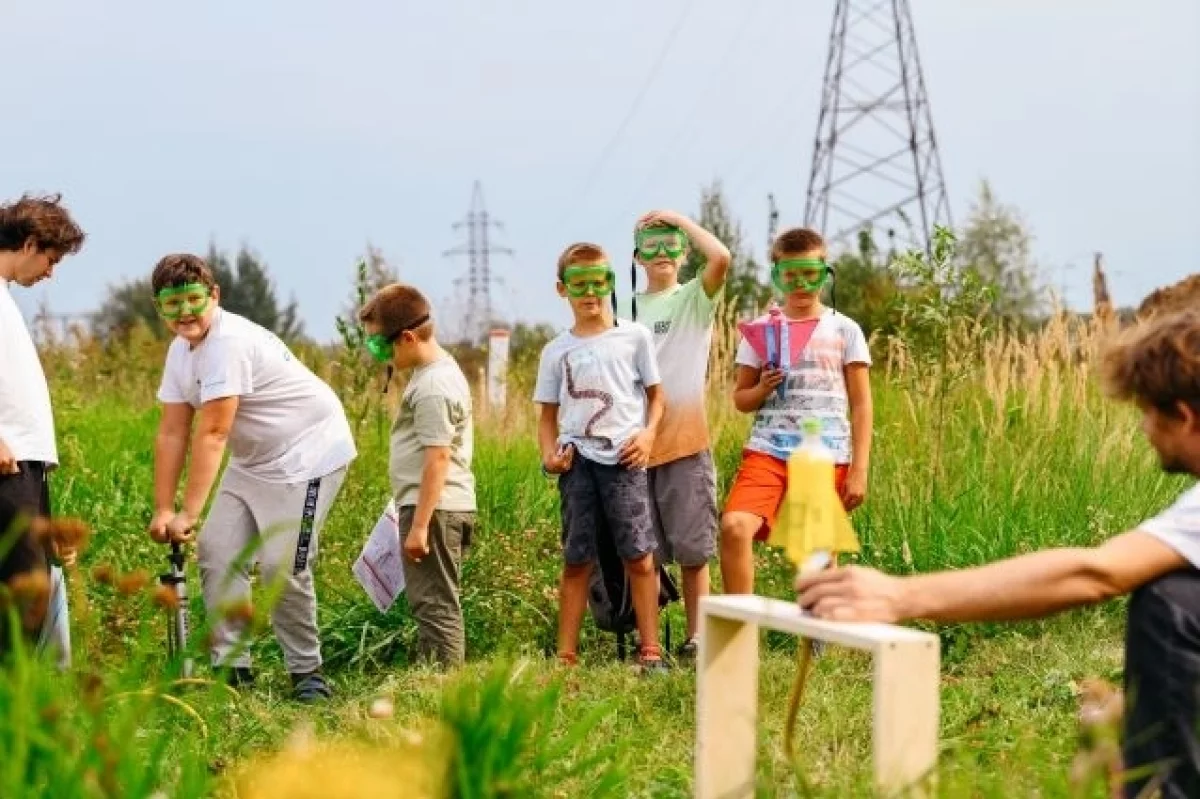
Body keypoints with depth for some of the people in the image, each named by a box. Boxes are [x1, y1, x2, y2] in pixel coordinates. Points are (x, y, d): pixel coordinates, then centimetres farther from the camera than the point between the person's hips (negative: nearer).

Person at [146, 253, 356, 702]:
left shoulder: (230, 343, -28)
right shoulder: (181, 350, 3)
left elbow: (212, 434, -30)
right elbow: (172, 433, 2)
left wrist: (188, 513, -29)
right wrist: (163, 509, -4)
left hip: (308, 455, -9)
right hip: (254, 462, 9)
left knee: (283, 568, -13)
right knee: (216, 551, 2)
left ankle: (306, 671, 4)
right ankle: (232, 666, 10)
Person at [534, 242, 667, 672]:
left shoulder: (634, 336, 6)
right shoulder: (556, 351, 11)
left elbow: (655, 395, 10)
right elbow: (548, 414, 14)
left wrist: (648, 433, -8)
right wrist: (549, 452, -5)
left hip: (624, 459, -2)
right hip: (577, 461, 2)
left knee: (639, 555, -4)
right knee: (576, 560, 5)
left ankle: (650, 650, 2)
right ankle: (566, 656, 9)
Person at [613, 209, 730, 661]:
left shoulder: (695, 299, 2)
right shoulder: (625, 309, 14)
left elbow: (721, 257, -18)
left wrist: (678, 218, -8)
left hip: (685, 441, -3)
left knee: (691, 549, 0)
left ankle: (695, 637, 9)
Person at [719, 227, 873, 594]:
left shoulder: (844, 330, 5)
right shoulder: (760, 329, 9)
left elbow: (861, 405, 4)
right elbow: (740, 399, 13)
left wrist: (859, 470, -3)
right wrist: (761, 389, -10)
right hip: (767, 453, 0)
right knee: (734, 527, -23)